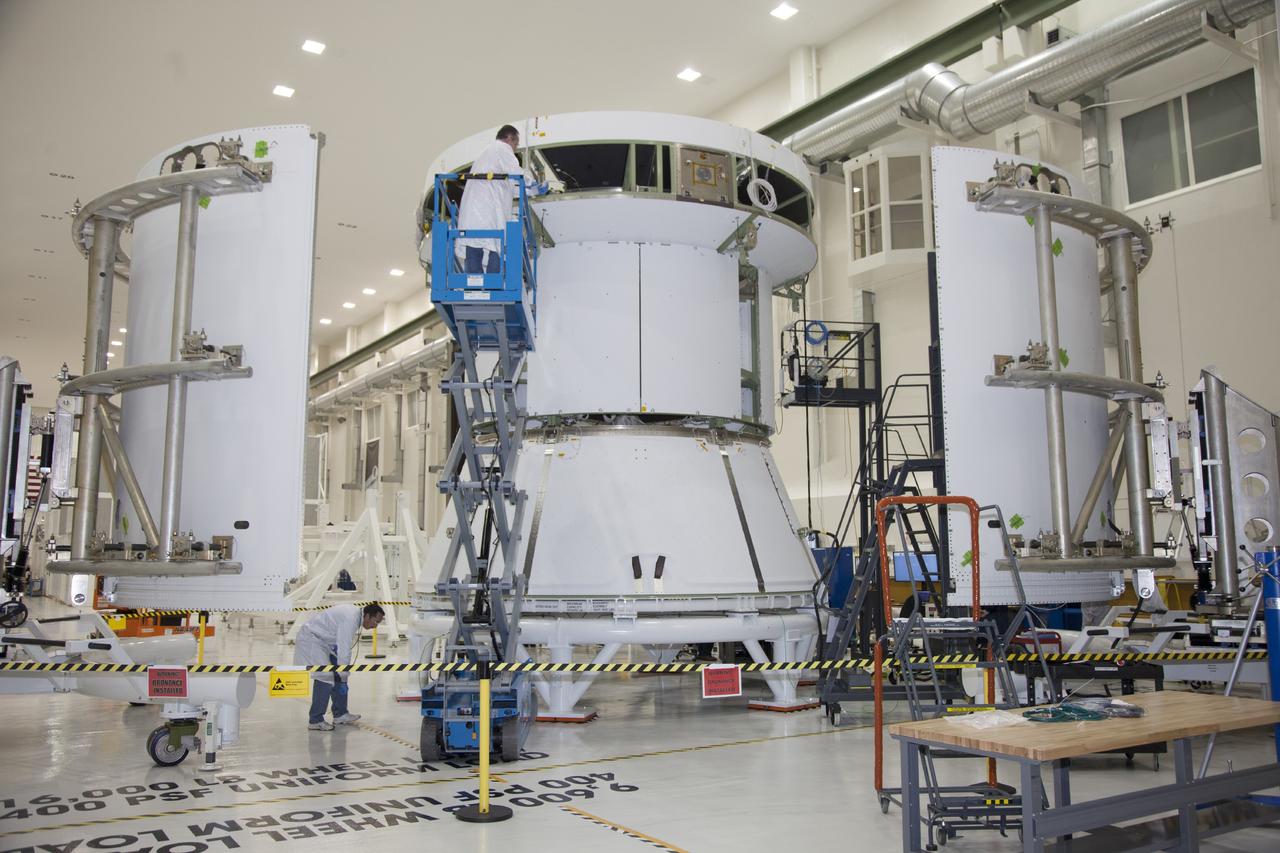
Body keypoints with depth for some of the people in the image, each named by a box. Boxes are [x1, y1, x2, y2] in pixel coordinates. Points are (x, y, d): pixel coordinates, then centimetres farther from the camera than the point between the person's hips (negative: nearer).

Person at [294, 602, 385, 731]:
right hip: (311, 640, -10)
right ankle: (315, 720, -7)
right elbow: (344, 650, -27)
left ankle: (340, 714, 14)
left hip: (322, 640, 10)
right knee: (325, 677, -14)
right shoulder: (351, 618, -27)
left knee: (338, 675, 9)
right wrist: (343, 677, -23)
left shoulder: (356, 613, 3)